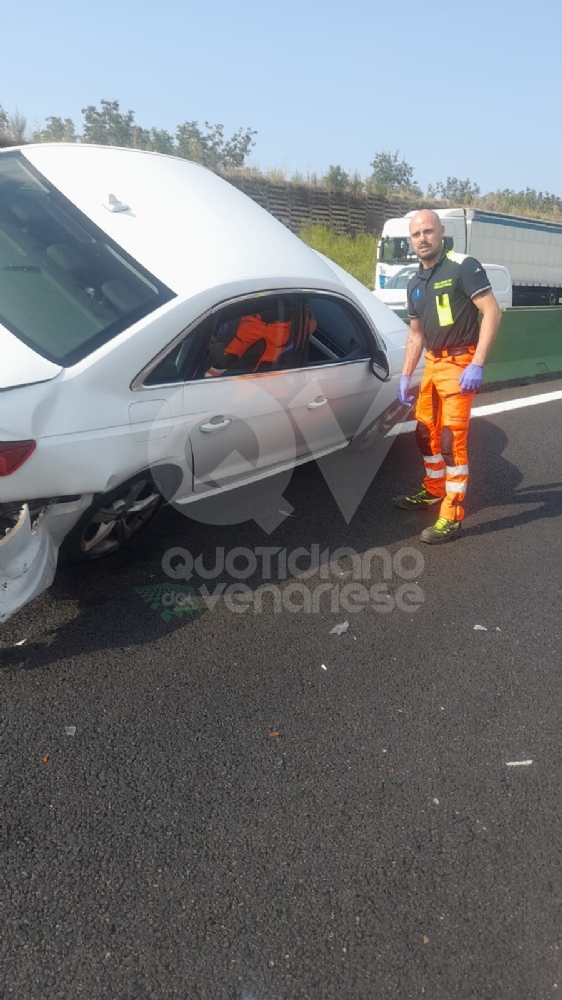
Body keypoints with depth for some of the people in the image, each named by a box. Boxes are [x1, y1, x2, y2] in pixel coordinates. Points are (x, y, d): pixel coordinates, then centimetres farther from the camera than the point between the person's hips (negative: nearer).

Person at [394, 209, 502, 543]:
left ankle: (452, 515, -4)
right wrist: (405, 376, 14)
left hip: (459, 364, -8)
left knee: (452, 439, -10)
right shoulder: (415, 283, 13)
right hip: (432, 364, 8)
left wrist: (477, 365, -23)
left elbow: (492, 313, -16)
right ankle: (433, 490, 36)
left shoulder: (464, 267, -10)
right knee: (425, 434, 16)